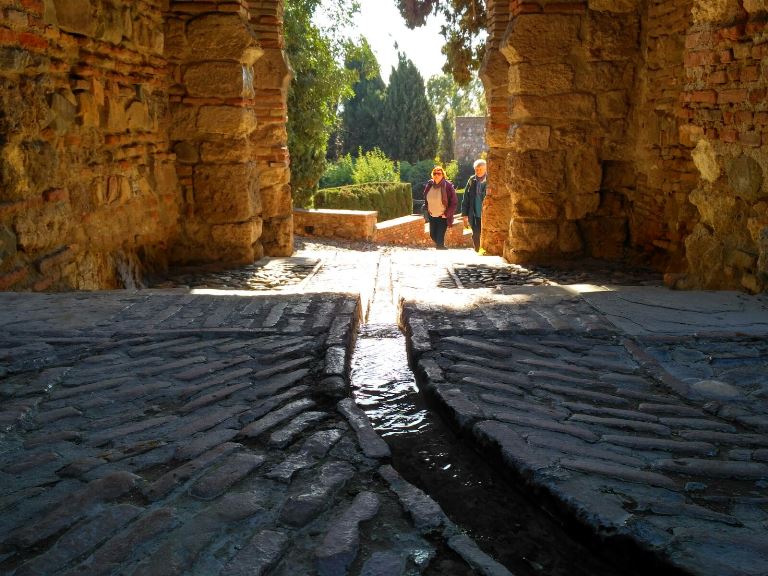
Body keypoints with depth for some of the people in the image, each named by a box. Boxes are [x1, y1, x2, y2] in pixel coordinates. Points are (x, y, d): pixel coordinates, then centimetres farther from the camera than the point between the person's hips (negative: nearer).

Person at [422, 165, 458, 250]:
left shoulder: (448, 186, -16)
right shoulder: (429, 185, 0)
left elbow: (454, 202, -14)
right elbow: (426, 199, 17)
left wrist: (446, 214, -15)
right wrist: (427, 209, 8)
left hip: (443, 217, -6)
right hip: (432, 216, 6)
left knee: (439, 238, -10)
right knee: (432, 235, 19)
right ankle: (441, 247, 48)